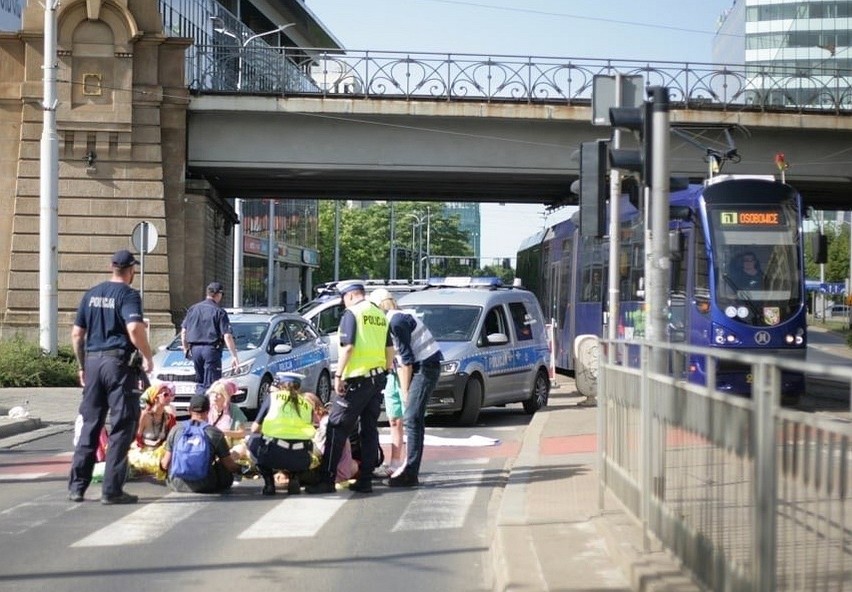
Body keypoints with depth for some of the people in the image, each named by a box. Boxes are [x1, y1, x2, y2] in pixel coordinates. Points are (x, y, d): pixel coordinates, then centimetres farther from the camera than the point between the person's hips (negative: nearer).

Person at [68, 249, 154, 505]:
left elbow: (77, 334, 13)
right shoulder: (128, 294, -7)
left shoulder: (91, 294, 12)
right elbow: (134, 329, -23)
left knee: (90, 425, 13)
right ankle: (112, 490, -2)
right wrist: (148, 357, -10)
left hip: (93, 361, 6)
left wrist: (82, 366, 21)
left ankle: (77, 486, 12)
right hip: (119, 362, -6)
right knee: (122, 427, 0)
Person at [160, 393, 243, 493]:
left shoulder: (176, 430, 1)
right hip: (204, 487, -1)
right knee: (228, 473, 22)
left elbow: (165, 464, 3)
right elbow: (230, 465, 1)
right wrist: (240, 469, 24)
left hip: (176, 485, 1)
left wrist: (160, 462, 27)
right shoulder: (215, 433, -4)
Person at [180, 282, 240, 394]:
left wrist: (186, 349, 25)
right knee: (211, 384, -4)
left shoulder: (193, 309, 11)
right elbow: (227, 336, -11)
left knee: (200, 382, 15)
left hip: (195, 348, 5)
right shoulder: (219, 312, -5)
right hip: (211, 349, -5)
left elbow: (183, 331, 13)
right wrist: (234, 356, -10)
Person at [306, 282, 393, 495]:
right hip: (378, 377, 7)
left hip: (356, 379, -7)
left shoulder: (351, 314, -8)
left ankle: (326, 479, -5)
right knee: (370, 429, 10)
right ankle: (365, 480, 9)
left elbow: (347, 347, -16)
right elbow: (390, 349, 14)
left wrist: (338, 375, -13)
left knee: (337, 429, -3)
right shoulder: (380, 315, 12)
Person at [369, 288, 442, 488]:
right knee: (411, 418, 14)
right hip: (419, 368, 10)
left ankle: (410, 473, -16)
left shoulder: (396, 320, -13)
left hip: (425, 367, -10)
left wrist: (406, 392, -11)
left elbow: (407, 358, -16)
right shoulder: (393, 321, 17)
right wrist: (404, 393, 12)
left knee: (412, 419, -13)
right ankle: (410, 467, 21)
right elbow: (400, 361, 16)